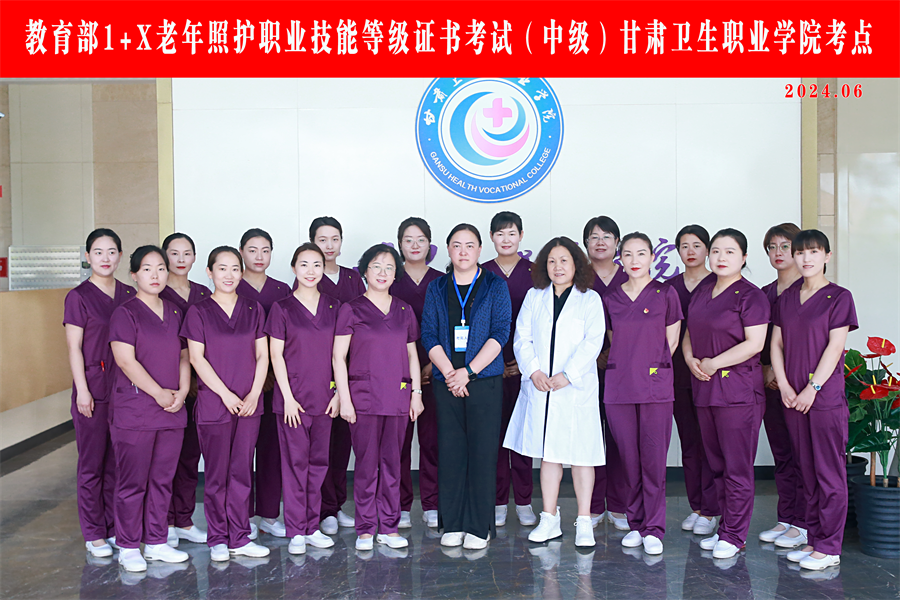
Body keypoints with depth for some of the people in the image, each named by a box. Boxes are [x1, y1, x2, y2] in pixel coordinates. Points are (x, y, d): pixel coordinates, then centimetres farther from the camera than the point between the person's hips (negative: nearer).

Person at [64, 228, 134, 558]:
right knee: (92, 462, 4)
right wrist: (82, 390, -11)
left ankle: (115, 527, 22)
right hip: (93, 385, -4)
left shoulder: (129, 295, 9)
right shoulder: (79, 296, -4)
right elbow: (74, 347, -6)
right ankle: (94, 533, 15)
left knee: (118, 460, 10)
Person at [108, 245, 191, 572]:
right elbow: (126, 360, -12)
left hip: (172, 411, 5)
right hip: (134, 411, -5)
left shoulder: (175, 313, 14)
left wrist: (182, 391, -2)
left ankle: (157, 542, 23)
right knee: (132, 482, 1)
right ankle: (128, 547, 14)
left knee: (163, 480, 11)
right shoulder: (125, 313, -4)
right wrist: (159, 393, -14)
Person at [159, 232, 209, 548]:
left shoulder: (203, 294, 12)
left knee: (191, 451, 9)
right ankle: (164, 524, 11)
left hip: (197, 385, 5)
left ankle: (184, 521, 19)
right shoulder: (155, 295, -3)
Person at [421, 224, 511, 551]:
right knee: (450, 452, 4)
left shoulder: (495, 286, 4)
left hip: (485, 380, -2)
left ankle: (479, 527, 8)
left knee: (483, 452, -2)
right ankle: (452, 525, 15)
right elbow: (428, 334, 4)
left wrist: (468, 371, -12)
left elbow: (500, 332, -4)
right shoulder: (436, 288, 11)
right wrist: (449, 372, -9)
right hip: (446, 383, 2)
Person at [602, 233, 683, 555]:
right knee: (629, 459, 6)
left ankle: (654, 529, 7)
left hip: (655, 386, -2)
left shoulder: (666, 294, 2)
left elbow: (671, 341, 6)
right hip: (618, 387, 3)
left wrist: (651, 366, 4)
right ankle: (636, 524, 18)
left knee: (654, 459, -3)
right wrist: (626, 366, 9)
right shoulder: (610, 299, 10)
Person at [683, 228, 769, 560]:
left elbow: (754, 344, -15)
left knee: (737, 467, -2)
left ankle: (734, 535, 7)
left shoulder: (751, 296, -7)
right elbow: (688, 335, 19)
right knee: (716, 465, 13)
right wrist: (691, 360, -1)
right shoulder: (701, 294, 15)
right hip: (704, 389, 7)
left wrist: (713, 363, -13)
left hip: (738, 390, -7)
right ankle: (724, 528, 23)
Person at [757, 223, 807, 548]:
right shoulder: (764, 294, 15)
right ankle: (785, 519, 19)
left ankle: (803, 524, 6)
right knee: (781, 453, 11)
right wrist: (766, 370, 0)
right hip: (771, 383, 6)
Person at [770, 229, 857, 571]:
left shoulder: (839, 297, -4)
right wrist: (783, 384, -3)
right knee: (807, 472, 12)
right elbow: (777, 342, 10)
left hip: (826, 397, -5)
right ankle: (813, 539, 21)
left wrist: (813, 388, -14)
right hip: (792, 398, 5)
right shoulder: (786, 298, 12)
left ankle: (829, 547, 7)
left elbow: (835, 346, -10)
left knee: (829, 473, -1)